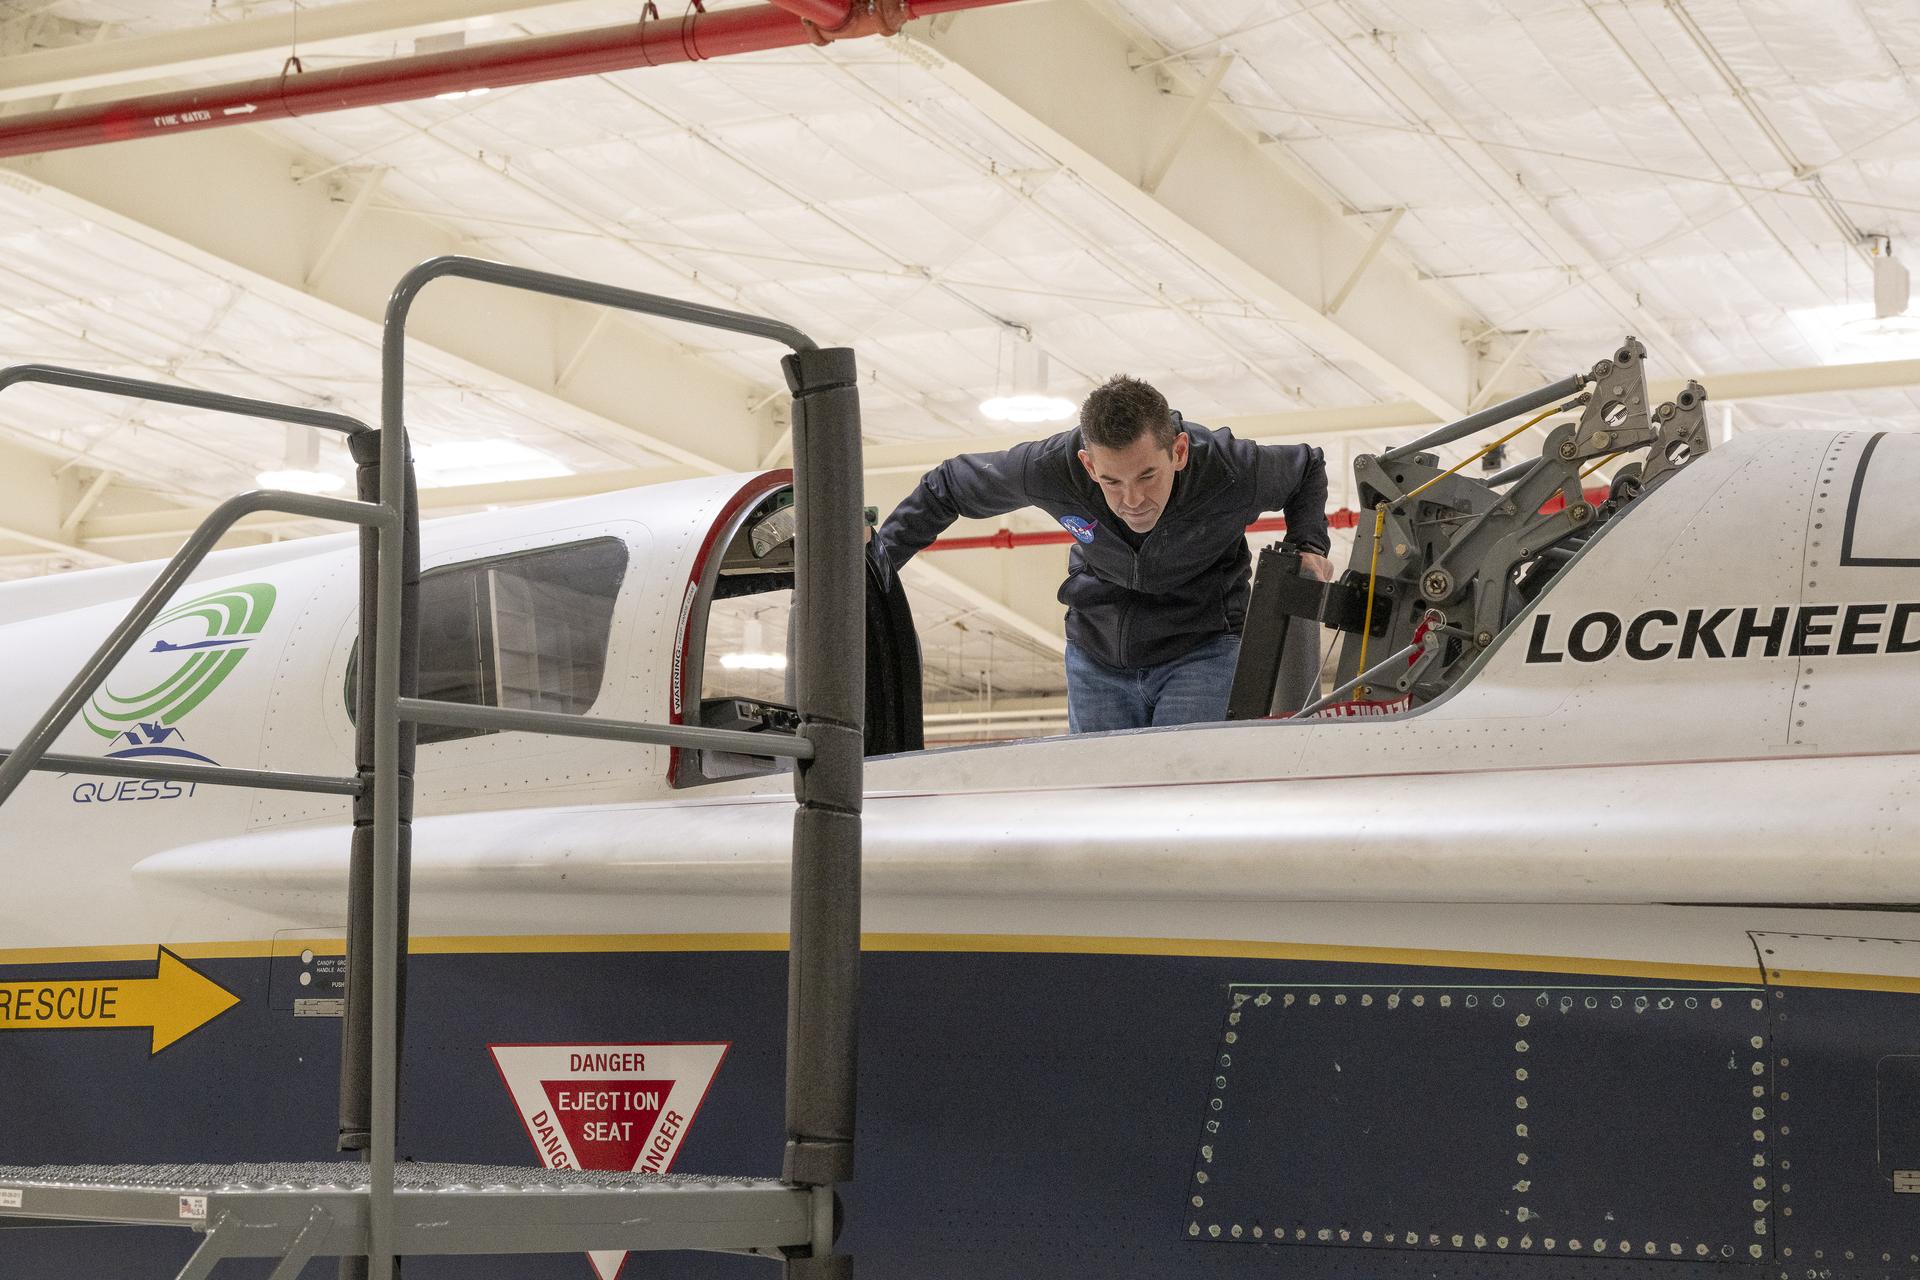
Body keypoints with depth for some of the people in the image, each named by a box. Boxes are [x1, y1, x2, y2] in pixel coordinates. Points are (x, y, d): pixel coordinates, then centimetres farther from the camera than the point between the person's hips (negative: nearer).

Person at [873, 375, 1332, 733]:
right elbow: (946, 487, -5)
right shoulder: (1051, 469, -26)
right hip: (1097, 655, 3)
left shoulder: (1234, 472, -28)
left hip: (1200, 652, -2)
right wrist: (879, 556, -7)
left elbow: (1308, 469, -2)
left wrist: (1308, 545, -17)